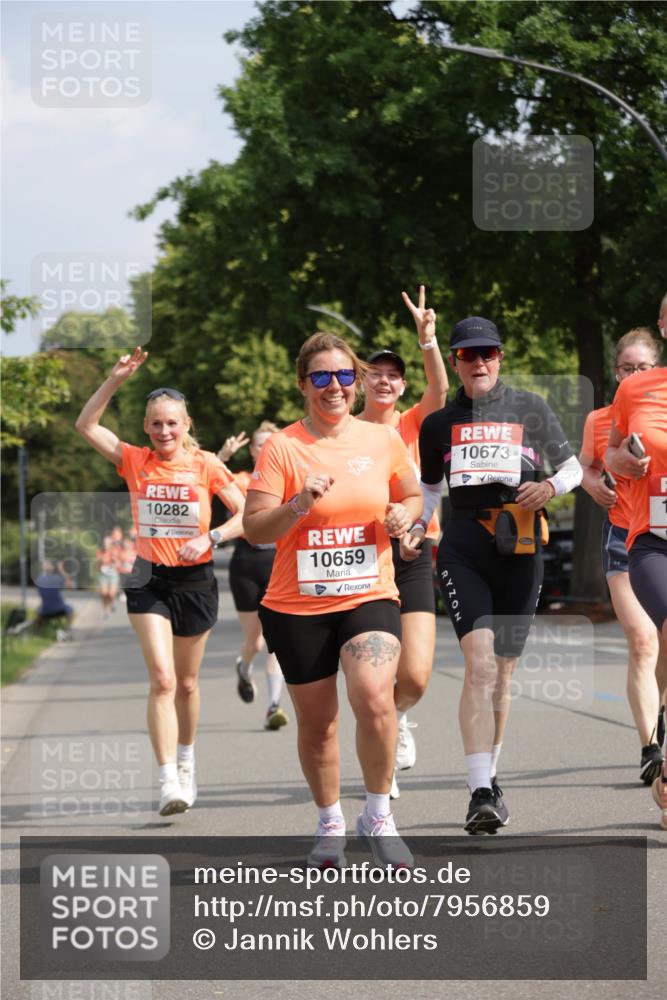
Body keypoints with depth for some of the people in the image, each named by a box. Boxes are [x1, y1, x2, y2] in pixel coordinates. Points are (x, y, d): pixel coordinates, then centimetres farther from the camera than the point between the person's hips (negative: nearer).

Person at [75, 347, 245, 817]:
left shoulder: (206, 465, -4)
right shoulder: (135, 461, 0)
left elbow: (246, 513, -4)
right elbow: (86, 425, -5)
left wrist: (208, 538, -19)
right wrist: (116, 380, -13)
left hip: (195, 580, 0)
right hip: (150, 580, 0)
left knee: (186, 682, 14)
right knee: (162, 679, -15)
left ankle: (186, 760, 37)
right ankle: (169, 781, -20)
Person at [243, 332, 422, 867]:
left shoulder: (383, 439, 3)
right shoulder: (281, 447, -5)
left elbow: (413, 496, 19)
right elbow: (254, 528, -9)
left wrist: (404, 514, -4)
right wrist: (298, 504, -25)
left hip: (370, 597, 0)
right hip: (298, 606, 0)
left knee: (374, 698, -24)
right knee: (317, 724, 9)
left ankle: (379, 817, -5)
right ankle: (330, 824, 33)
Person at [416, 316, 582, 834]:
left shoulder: (530, 408, 7)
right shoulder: (440, 422, 11)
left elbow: (573, 466, 12)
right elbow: (430, 485, 24)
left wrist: (550, 487, -9)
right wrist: (416, 527, 7)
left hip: (521, 549, 1)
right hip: (464, 547, -1)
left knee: (502, 670, 7)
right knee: (479, 661, -17)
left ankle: (491, 778, 26)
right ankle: (481, 793, -23)